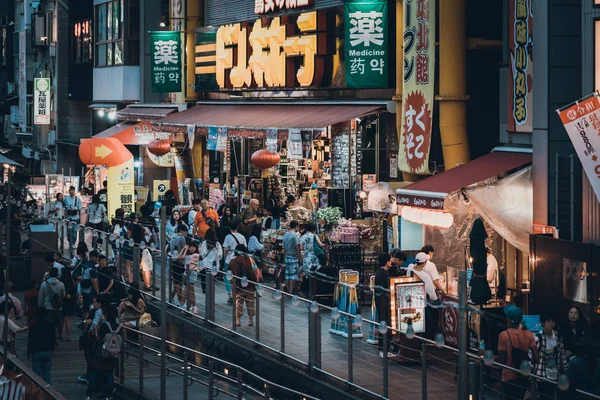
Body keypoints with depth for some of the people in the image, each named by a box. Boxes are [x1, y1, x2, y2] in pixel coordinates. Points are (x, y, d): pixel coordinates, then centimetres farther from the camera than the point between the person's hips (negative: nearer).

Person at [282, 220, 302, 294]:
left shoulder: (285, 235, 10)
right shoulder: (295, 235, -14)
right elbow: (298, 249, -14)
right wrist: (300, 259, -8)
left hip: (287, 257, 7)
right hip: (294, 258, -7)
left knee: (288, 275, 9)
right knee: (293, 276, -5)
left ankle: (288, 291, 13)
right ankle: (291, 291, -7)